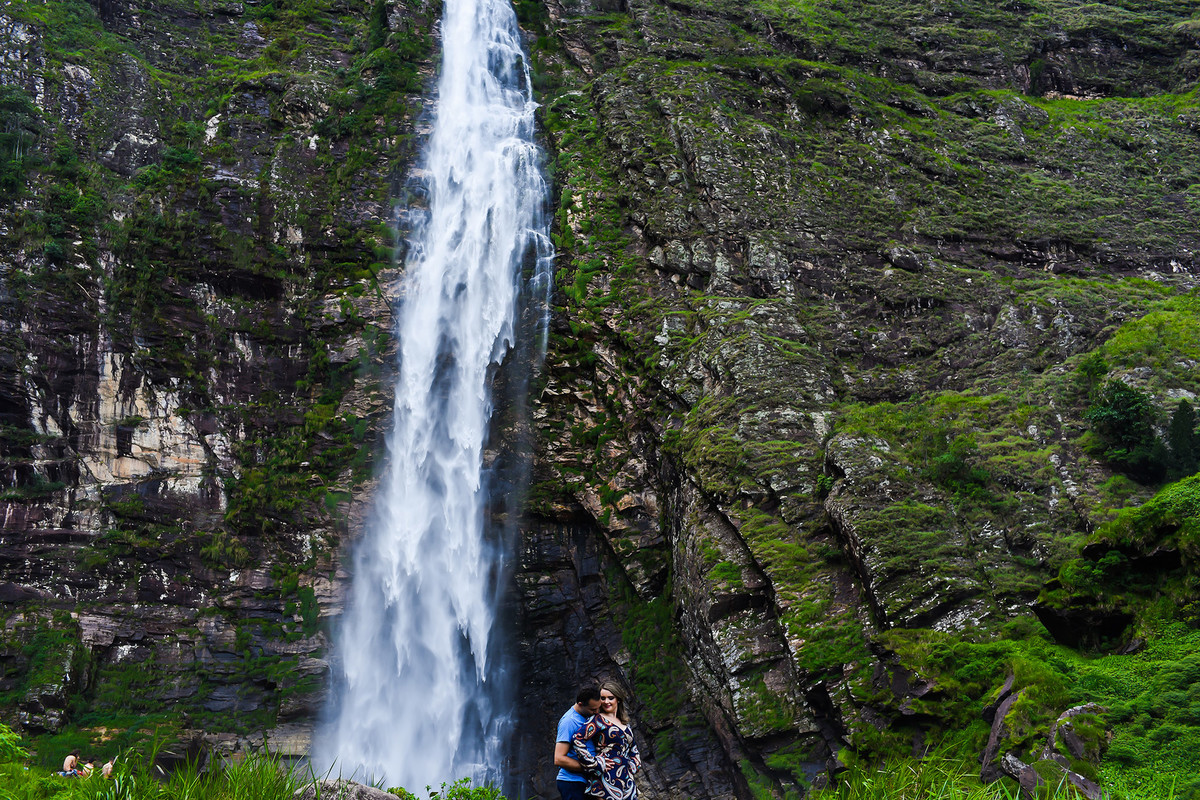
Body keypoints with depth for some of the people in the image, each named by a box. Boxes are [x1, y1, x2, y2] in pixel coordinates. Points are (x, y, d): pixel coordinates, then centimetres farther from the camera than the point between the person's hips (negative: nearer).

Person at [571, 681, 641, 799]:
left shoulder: (625, 724, 18)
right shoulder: (598, 720, -3)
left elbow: (634, 750, 31)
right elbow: (577, 741, -16)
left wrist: (633, 765, 12)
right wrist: (597, 764, -13)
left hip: (627, 780, 7)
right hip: (607, 780, -6)